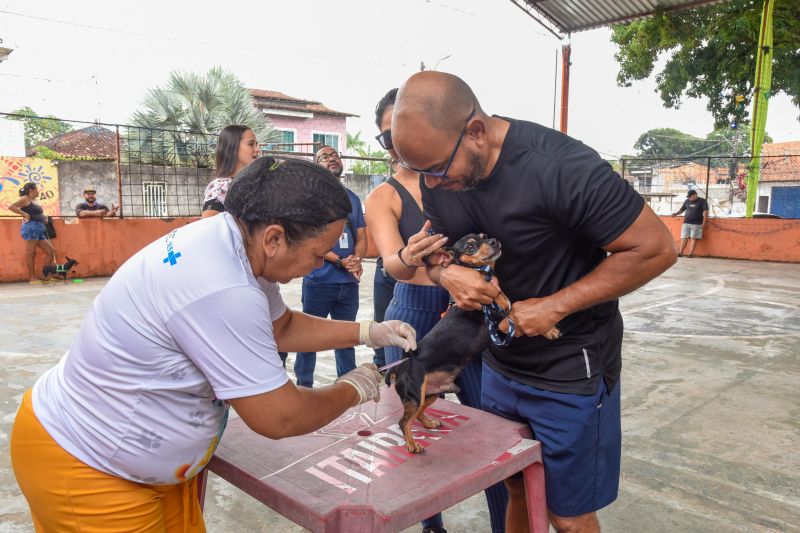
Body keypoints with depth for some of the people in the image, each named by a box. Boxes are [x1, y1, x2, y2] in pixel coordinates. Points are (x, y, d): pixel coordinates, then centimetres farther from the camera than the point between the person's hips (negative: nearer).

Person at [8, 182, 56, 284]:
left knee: (50, 251, 5)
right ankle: (32, 277, -3)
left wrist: (44, 217, 15)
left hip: (40, 229, 9)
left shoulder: (34, 201, 22)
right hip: (30, 227, -9)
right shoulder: (25, 199, -1)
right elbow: (11, 207, -13)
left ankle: (44, 276, 9)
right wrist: (25, 215, -14)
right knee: (30, 253, -5)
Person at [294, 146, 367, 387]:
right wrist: (341, 262, -16)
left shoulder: (352, 198, 13)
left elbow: (362, 237, 12)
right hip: (318, 280, -4)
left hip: (349, 282, 5)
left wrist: (357, 259, -9)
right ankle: (304, 385, 17)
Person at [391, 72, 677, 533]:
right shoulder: (437, 175, -7)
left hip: (569, 371, -5)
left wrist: (554, 306, -23)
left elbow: (656, 248, -20)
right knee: (517, 490, 21)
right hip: (500, 365, 6)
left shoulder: (559, 166, -27)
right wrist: (448, 273, -19)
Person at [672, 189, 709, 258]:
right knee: (684, 238, 0)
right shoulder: (687, 201, 13)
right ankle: (680, 252, -1)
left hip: (696, 224, -4)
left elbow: (705, 212, -5)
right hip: (686, 223, 4)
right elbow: (682, 209, 21)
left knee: (694, 238, -4)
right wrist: (676, 213, 0)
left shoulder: (702, 201, 0)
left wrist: (704, 222, -12)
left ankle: (691, 253, -4)